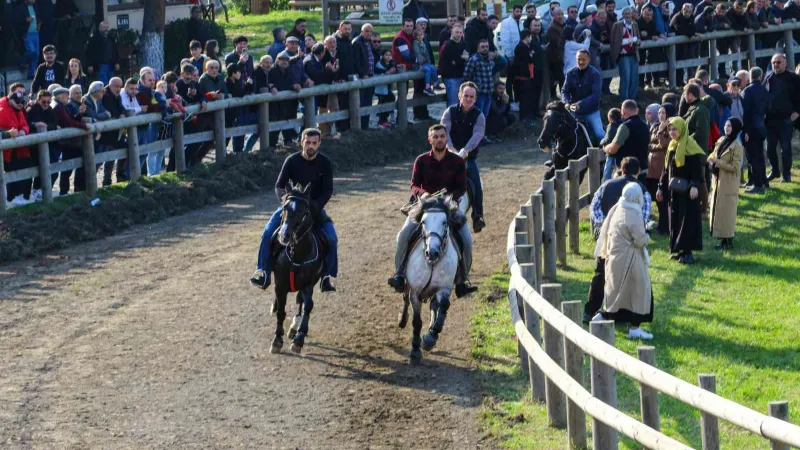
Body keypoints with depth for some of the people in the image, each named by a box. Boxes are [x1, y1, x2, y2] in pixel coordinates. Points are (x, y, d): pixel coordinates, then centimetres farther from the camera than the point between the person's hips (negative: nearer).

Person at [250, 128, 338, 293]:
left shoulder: (325, 163, -8)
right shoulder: (292, 161, -10)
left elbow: (328, 190, -8)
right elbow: (279, 186, -9)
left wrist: (315, 206, -25)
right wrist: (285, 197, -31)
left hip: (315, 207, 0)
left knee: (331, 238, -20)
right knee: (268, 233, -20)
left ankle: (329, 277, -7)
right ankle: (262, 272, -12)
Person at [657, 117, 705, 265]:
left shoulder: (690, 145, -11)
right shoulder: (672, 146, 12)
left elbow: (697, 167, -17)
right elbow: (666, 169, 18)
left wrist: (694, 186, -26)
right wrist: (661, 187, 17)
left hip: (687, 190, -8)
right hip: (674, 189, 8)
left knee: (688, 219, -6)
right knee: (675, 219, 9)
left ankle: (687, 251, -5)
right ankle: (677, 249, 14)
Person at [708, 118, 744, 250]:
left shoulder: (737, 146, -16)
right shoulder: (721, 141, 7)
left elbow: (735, 167, -18)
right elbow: (715, 155, 21)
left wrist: (717, 162, -19)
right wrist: (712, 159, -3)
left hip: (728, 184, -8)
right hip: (718, 181, 8)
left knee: (726, 211, -3)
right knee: (717, 209, 11)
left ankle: (728, 240, 4)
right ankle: (723, 239, 18)